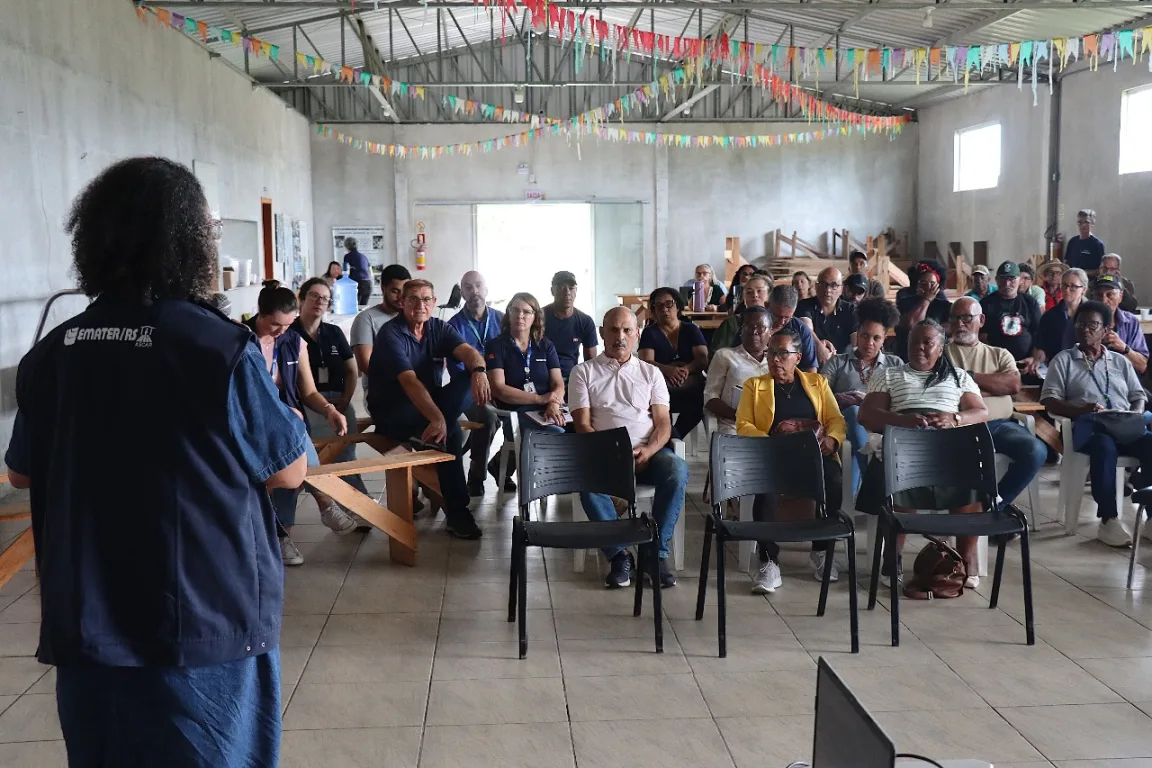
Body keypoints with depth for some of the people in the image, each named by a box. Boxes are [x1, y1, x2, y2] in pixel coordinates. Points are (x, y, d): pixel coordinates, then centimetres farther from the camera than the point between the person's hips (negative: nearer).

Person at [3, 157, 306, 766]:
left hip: (85, 627, 5)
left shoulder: (51, 354, -1)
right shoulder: (223, 348, -16)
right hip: (204, 627, -4)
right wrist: (258, 378, 8)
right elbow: (289, 470, -6)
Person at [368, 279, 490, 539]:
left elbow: (468, 352, -17)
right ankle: (457, 513, -24)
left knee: (469, 377, -22)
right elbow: (409, 381, -30)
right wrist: (436, 417, -44)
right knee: (451, 432, -30)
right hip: (392, 412, -7)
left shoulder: (440, 328, 2)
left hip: (428, 401, 7)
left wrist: (479, 370, -43)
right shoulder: (391, 334, -16)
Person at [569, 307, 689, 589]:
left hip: (647, 452, 2)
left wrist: (648, 451, -13)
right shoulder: (584, 372, 12)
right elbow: (583, 425, 3)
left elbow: (663, 422, 9)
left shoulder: (650, 372, 18)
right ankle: (618, 555, -25)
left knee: (677, 470, -32)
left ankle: (656, 552, -21)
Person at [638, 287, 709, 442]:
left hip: (691, 389, 1)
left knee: (700, 400, -33)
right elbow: (645, 362, -7)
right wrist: (668, 370, -28)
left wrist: (686, 369, -23)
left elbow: (703, 359, 0)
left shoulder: (691, 330, 14)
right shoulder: (649, 333, 9)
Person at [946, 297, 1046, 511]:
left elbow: (1014, 384, 3)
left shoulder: (999, 354, 23)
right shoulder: (941, 353, 15)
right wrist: (995, 384, -1)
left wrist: (969, 377, -2)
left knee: (1036, 451, -26)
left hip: (1001, 424, 4)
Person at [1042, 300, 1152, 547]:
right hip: (1088, 427, -3)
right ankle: (1109, 520, -35)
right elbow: (1049, 401, 2)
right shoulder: (1063, 360, 13)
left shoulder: (1120, 362, 25)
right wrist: (1082, 410, -15)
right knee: (1104, 445, -39)